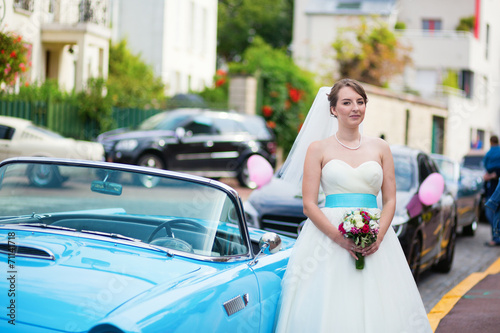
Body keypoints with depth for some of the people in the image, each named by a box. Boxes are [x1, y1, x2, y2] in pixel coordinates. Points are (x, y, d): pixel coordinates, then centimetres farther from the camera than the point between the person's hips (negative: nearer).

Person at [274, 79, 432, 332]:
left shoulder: (380, 148, 11)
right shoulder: (318, 148, 4)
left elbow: (390, 200, 9)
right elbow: (309, 204, -2)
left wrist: (378, 236, -10)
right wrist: (340, 238, -15)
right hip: (328, 238, -2)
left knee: (378, 311, -2)